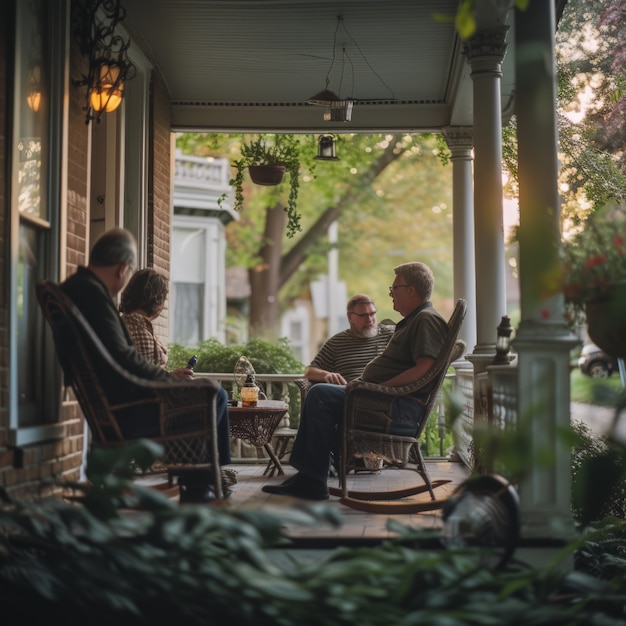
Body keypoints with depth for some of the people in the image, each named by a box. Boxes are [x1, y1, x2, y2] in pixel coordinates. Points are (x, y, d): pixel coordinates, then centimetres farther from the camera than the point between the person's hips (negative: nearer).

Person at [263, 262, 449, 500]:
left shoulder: (427, 320, -10)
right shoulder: (413, 321, 24)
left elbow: (424, 369, -23)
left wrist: (379, 387, -21)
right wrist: (365, 384, 10)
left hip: (402, 408, -12)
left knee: (321, 394, -20)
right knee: (319, 393, 12)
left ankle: (313, 480, -15)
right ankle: (306, 476, 3)